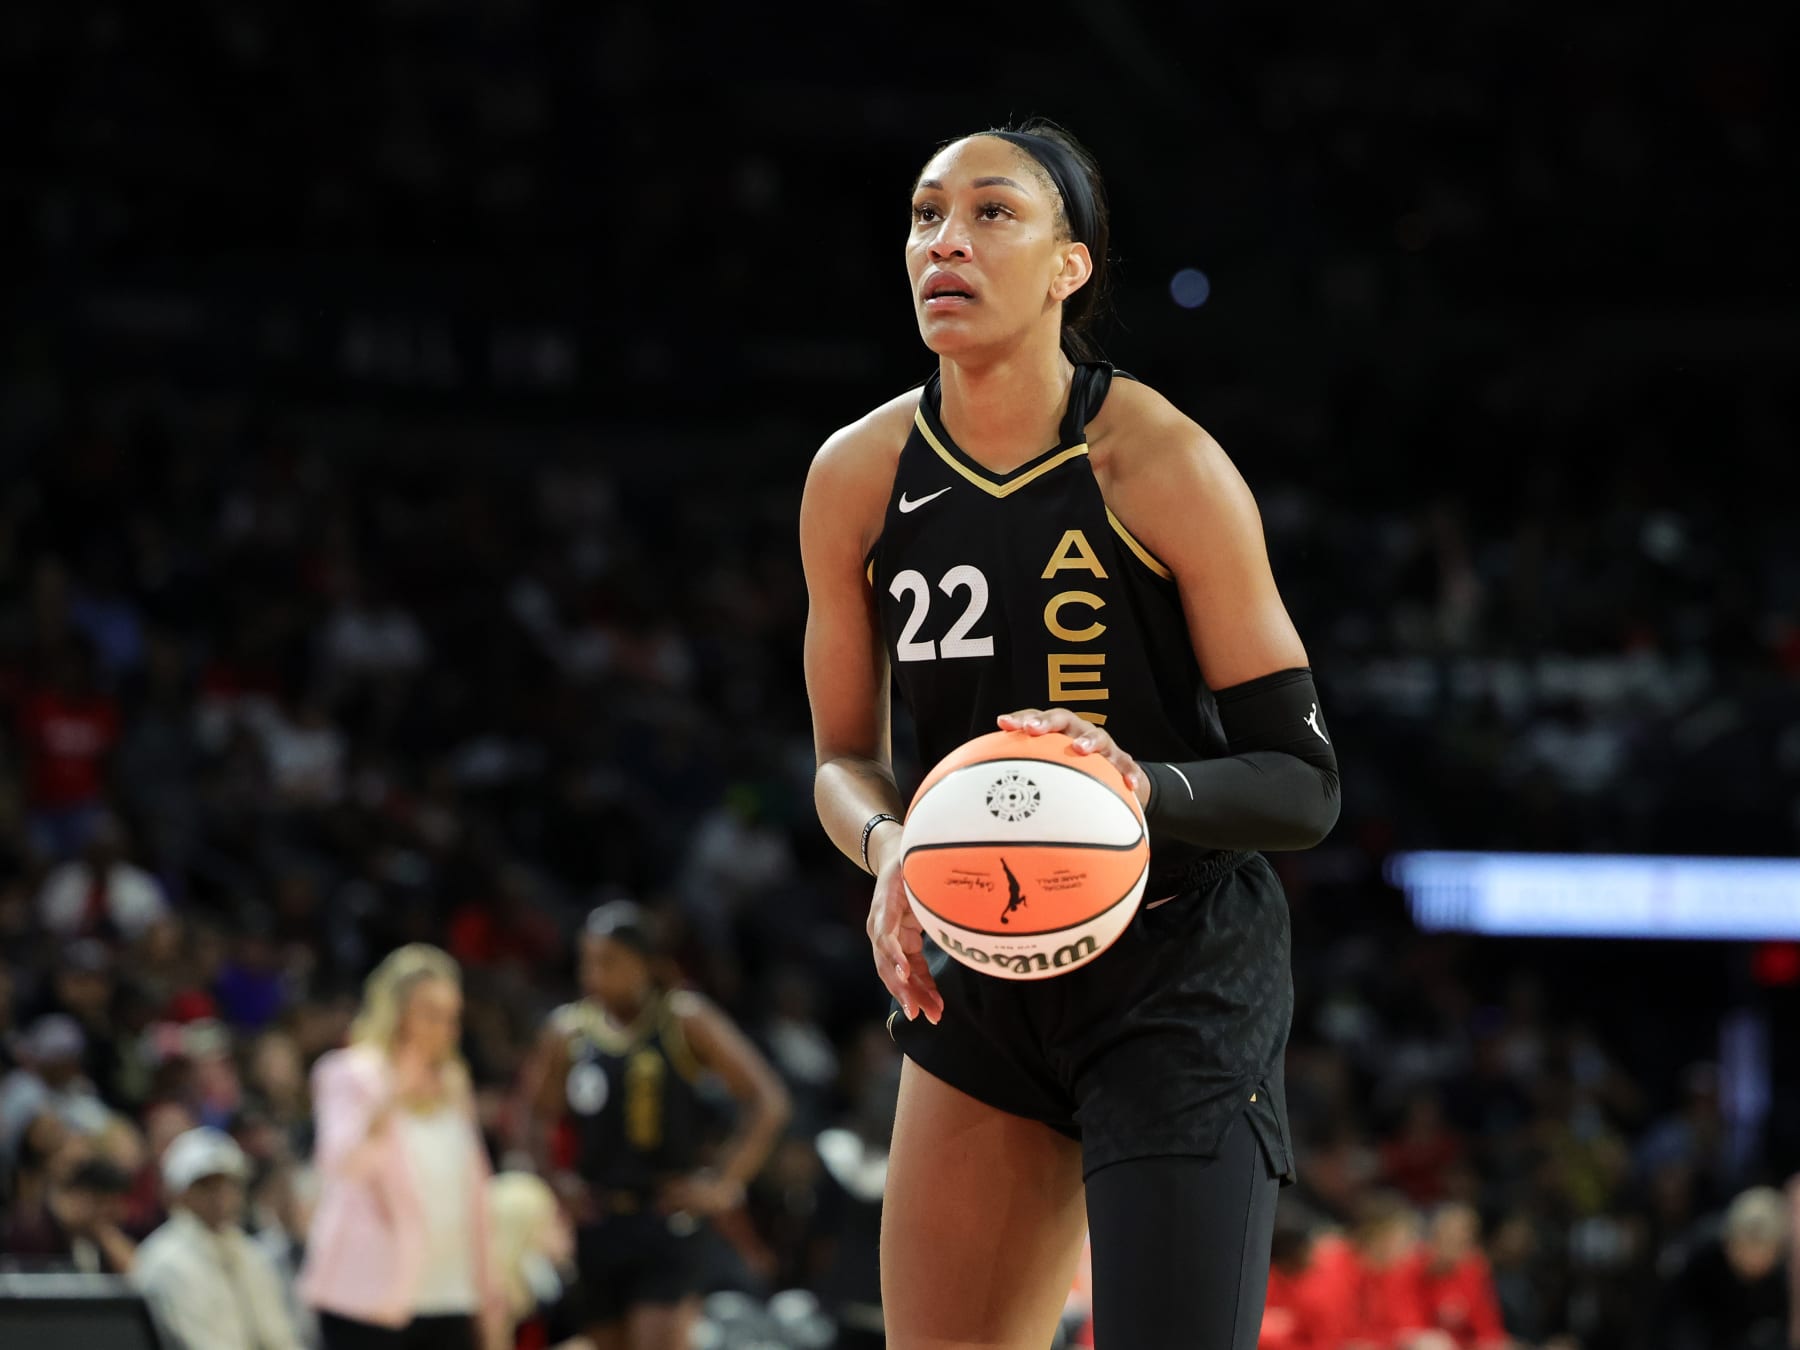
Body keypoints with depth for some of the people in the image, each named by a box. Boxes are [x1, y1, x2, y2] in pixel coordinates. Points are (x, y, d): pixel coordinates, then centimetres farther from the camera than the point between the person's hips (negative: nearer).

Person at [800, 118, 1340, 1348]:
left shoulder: (1166, 468, -15)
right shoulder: (858, 477, -2)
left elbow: (1303, 784, -12)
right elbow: (844, 758, 8)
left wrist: (1144, 789, -32)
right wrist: (889, 847, -14)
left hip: (1180, 981, -5)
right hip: (976, 968, 5)